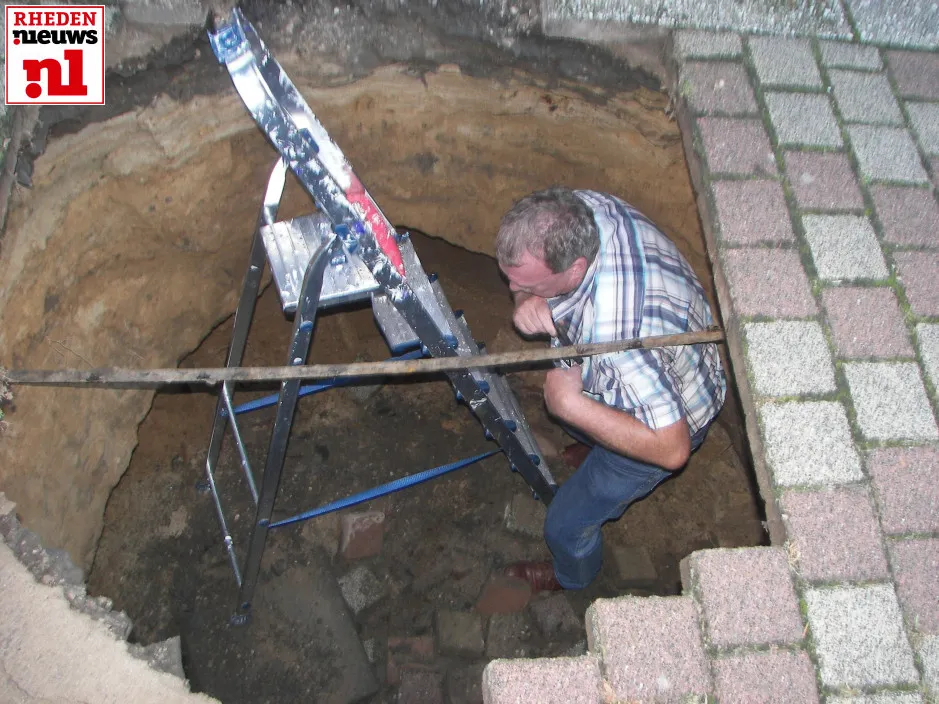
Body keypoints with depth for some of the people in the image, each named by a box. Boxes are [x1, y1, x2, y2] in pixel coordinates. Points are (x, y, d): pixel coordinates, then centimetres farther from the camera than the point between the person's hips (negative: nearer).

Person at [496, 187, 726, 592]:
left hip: (668, 419, -7)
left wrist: (570, 404, -38)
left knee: (566, 526, 13)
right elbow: (525, 270, -5)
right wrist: (526, 301, -29)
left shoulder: (617, 339, -50)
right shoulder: (578, 208, -27)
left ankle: (572, 577, 50)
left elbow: (671, 448, -40)